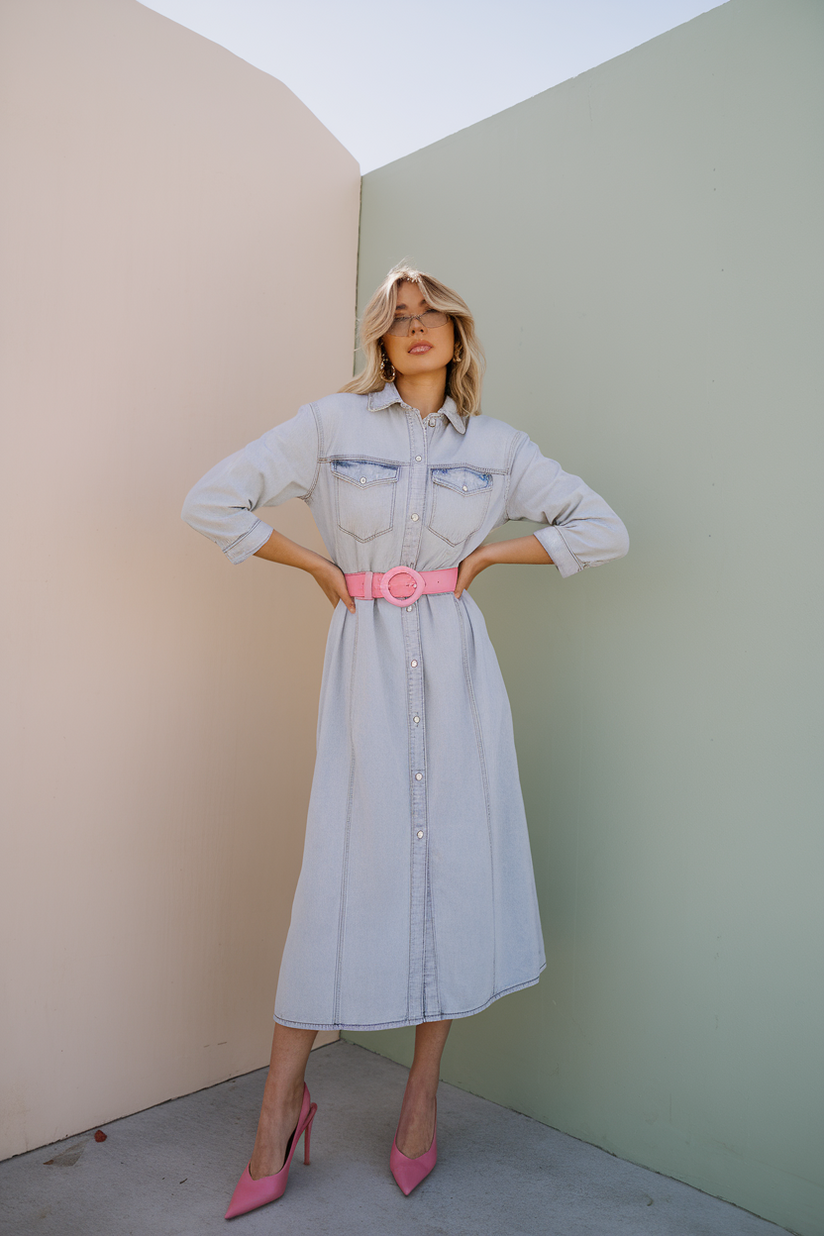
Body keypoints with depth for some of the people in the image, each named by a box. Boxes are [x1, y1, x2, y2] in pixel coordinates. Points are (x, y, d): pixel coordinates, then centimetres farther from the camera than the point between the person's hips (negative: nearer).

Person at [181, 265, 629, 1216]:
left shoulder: (496, 446, 7)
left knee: (456, 860, 4)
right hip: (366, 657, -2)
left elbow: (604, 530, 8)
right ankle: (281, 1103, 18)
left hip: (455, 663, 2)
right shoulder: (332, 423, 3)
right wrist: (315, 565, 0)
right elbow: (211, 503, 1)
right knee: (345, 864, -2)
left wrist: (489, 553, 3)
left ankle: (422, 1094, 25)